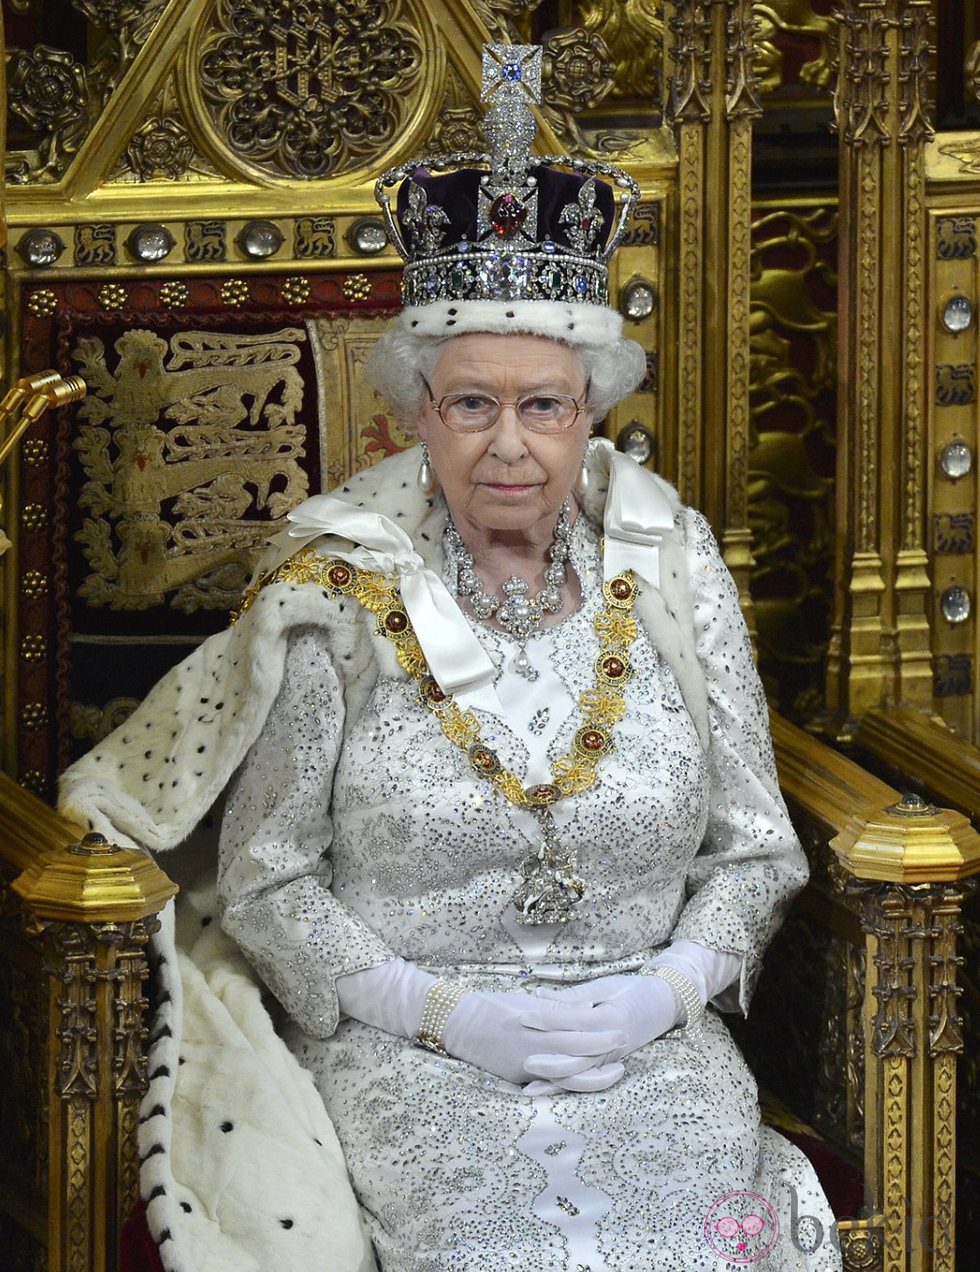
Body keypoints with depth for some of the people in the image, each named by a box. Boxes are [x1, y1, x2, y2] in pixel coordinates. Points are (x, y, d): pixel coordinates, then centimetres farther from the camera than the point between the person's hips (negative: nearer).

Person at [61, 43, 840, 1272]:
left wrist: (668, 989, -7)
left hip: (650, 1035, 2)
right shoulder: (336, 596, -2)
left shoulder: (671, 571, 5)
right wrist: (445, 1012, -11)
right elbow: (266, 882, 1)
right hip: (408, 1047, -2)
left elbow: (753, 849, 11)